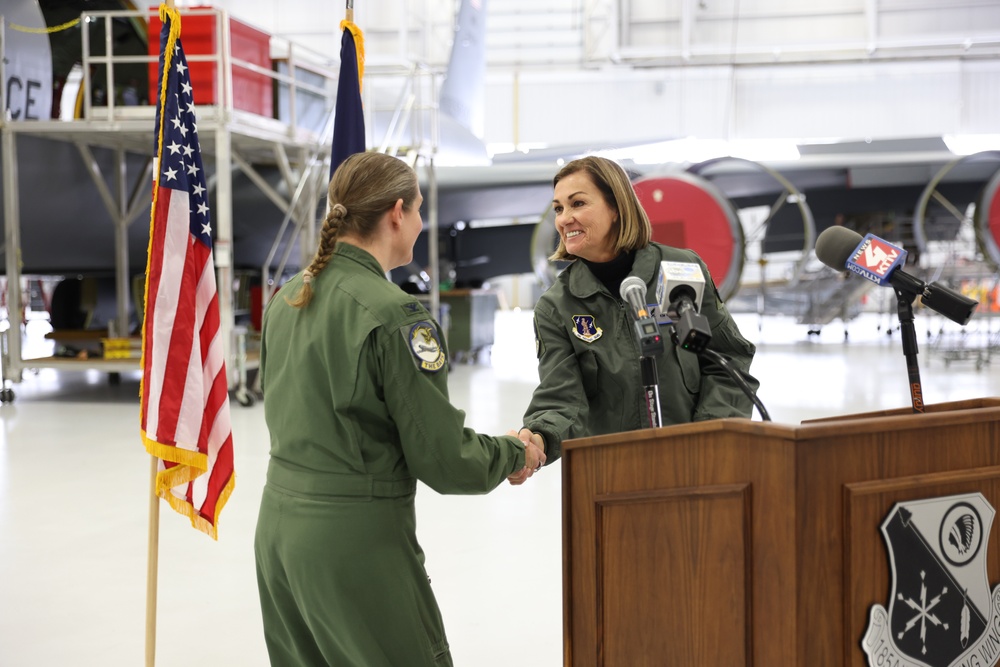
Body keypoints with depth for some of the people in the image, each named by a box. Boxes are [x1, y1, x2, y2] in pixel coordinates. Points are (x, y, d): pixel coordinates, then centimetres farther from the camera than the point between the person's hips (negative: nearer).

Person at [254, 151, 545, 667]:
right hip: (357, 538, -8)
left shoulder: (286, 300, 7)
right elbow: (443, 459, -15)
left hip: (278, 524, 8)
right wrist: (514, 454, 4)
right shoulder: (394, 315, -16)